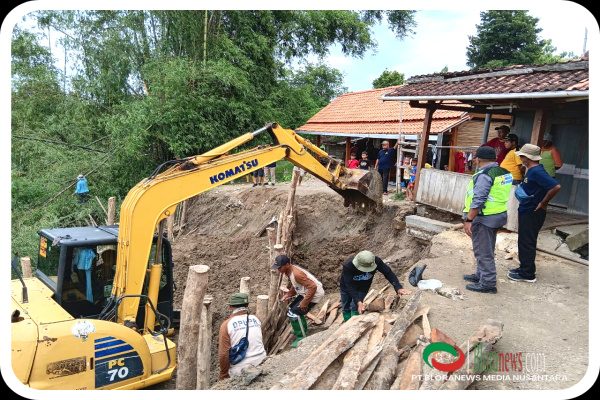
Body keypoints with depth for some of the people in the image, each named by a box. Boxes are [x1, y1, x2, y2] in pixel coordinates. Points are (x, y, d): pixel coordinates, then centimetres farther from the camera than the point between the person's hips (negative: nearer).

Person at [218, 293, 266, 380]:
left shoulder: (226, 325, -9)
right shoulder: (255, 319, 3)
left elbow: (224, 354, -9)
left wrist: (223, 377, 2)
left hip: (241, 371, -4)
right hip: (261, 365, 4)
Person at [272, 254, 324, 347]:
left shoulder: (296, 274, -30)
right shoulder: (290, 271, -1)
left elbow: (313, 287, -33)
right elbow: (295, 285, 17)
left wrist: (304, 302, -26)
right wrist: (288, 295, 4)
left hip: (314, 294, -10)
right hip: (307, 292, 10)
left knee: (293, 314, -10)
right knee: (292, 307, 23)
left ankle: (301, 337, 2)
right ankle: (303, 328, 41)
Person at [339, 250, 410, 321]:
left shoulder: (376, 261, -32)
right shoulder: (348, 266, -40)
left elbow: (388, 273, -31)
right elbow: (350, 286, -39)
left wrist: (398, 288, -44)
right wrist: (358, 302, -48)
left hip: (362, 288, 1)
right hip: (347, 287, -1)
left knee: (355, 309, -12)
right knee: (346, 309, 9)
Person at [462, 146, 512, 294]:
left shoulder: (484, 175, -19)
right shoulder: (504, 172, 10)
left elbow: (478, 201, -25)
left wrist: (468, 220, -22)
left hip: (484, 218, -10)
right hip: (499, 215, 10)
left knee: (483, 252, -1)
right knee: (487, 249, 20)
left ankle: (487, 283, 4)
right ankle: (481, 275, 33)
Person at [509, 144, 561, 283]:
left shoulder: (537, 171, -22)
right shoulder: (531, 170, 8)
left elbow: (556, 187, -30)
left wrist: (543, 203, -22)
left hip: (532, 214, -10)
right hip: (526, 212, 10)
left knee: (527, 243, -1)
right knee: (524, 242, 18)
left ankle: (527, 274, 10)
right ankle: (524, 268, 31)